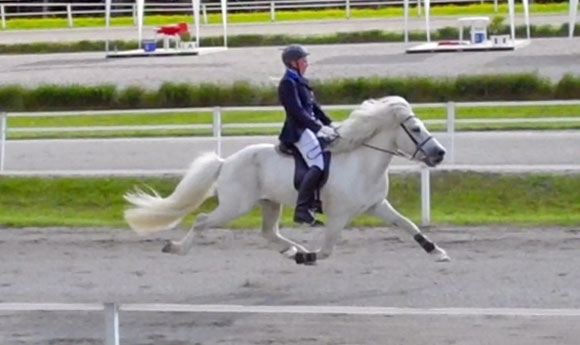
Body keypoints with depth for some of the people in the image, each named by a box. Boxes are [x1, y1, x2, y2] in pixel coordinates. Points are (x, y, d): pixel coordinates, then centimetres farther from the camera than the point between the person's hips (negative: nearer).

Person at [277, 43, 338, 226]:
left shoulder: (300, 81, 17)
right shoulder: (288, 83, -13)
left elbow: (314, 107, 20)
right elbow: (297, 112, -22)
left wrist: (329, 124, 9)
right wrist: (319, 128, -26)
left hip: (309, 127, 10)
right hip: (298, 130, -10)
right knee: (317, 165, -22)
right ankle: (302, 209, -24)